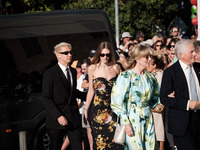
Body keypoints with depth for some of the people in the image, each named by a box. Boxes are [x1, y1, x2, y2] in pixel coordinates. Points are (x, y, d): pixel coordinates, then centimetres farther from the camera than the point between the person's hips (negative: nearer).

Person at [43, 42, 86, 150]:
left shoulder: (73, 72, 13)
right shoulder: (50, 74, -8)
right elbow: (46, 98, -11)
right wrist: (58, 116, -20)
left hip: (73, 117, 5)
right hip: (57, 118, -5)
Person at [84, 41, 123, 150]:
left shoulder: (115, 68, 7)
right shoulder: (92, 69, 4)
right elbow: (91, 90, 9)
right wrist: (86, 109, 7)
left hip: (113, 107, 1)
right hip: (98, 108, -1)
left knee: (114, 137, -7)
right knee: (99, 140, -1)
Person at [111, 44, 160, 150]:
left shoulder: (150, 77, 10)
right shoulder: (126, 76, -7)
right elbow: (117, 101, -11)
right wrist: (126, 123, -15)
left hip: (148, 120, 6)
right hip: (132, 121, -6)